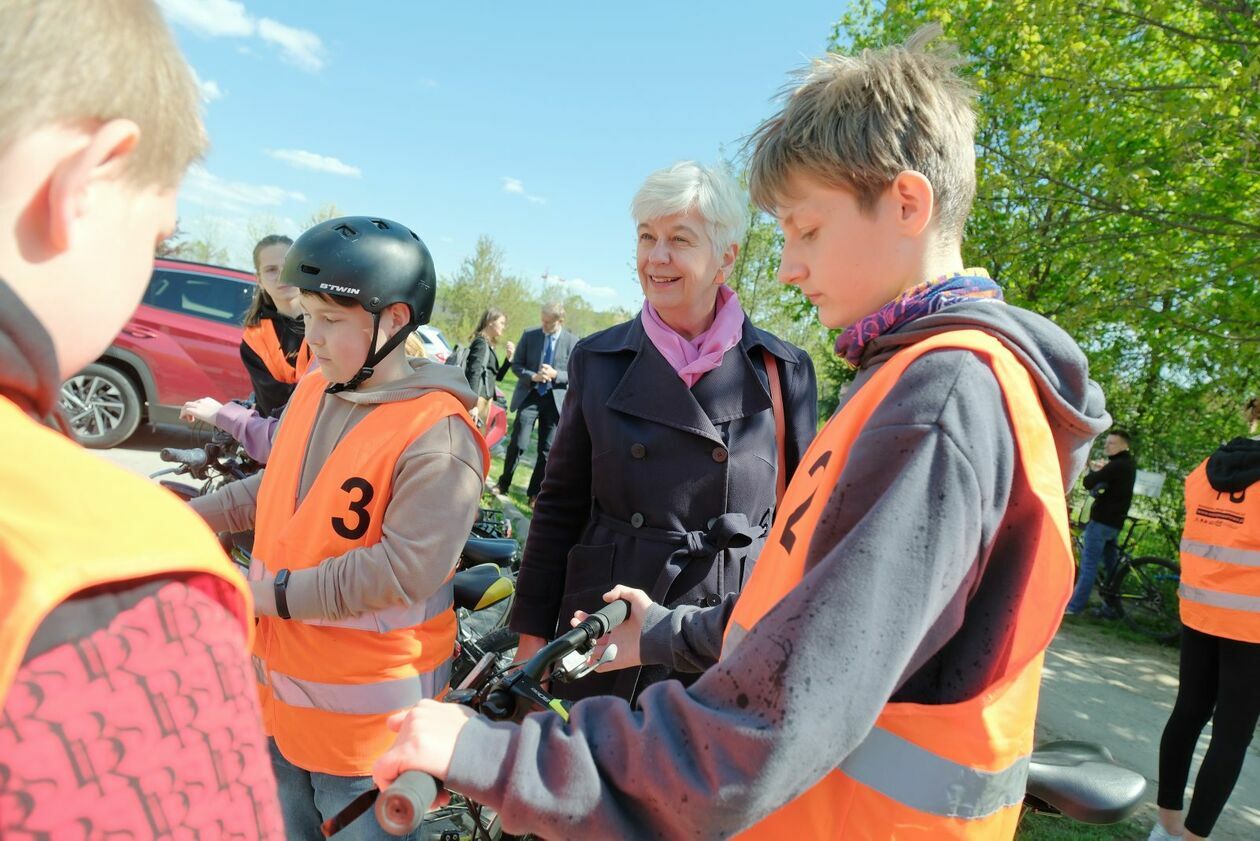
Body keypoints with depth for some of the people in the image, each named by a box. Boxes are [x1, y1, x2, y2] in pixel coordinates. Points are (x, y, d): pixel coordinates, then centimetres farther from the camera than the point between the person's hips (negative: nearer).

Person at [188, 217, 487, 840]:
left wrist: (280, 593, -22)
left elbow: (404, 568, -28)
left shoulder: (436, 435, -24)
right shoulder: (310, 393, 2)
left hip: (363, 711, -8)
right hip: (281, 684, 8)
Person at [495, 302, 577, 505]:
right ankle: (503, 484, 20)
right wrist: (533, 376, -16)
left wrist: (555, 374, -18)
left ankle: (534, 492, 19)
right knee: (517, 444, 0)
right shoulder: (529, 335, 1)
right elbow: (516, 364, 3)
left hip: (555, 400, 0)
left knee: (547, 450, 5)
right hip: (529, 396, 0)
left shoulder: (572, 342, -3)